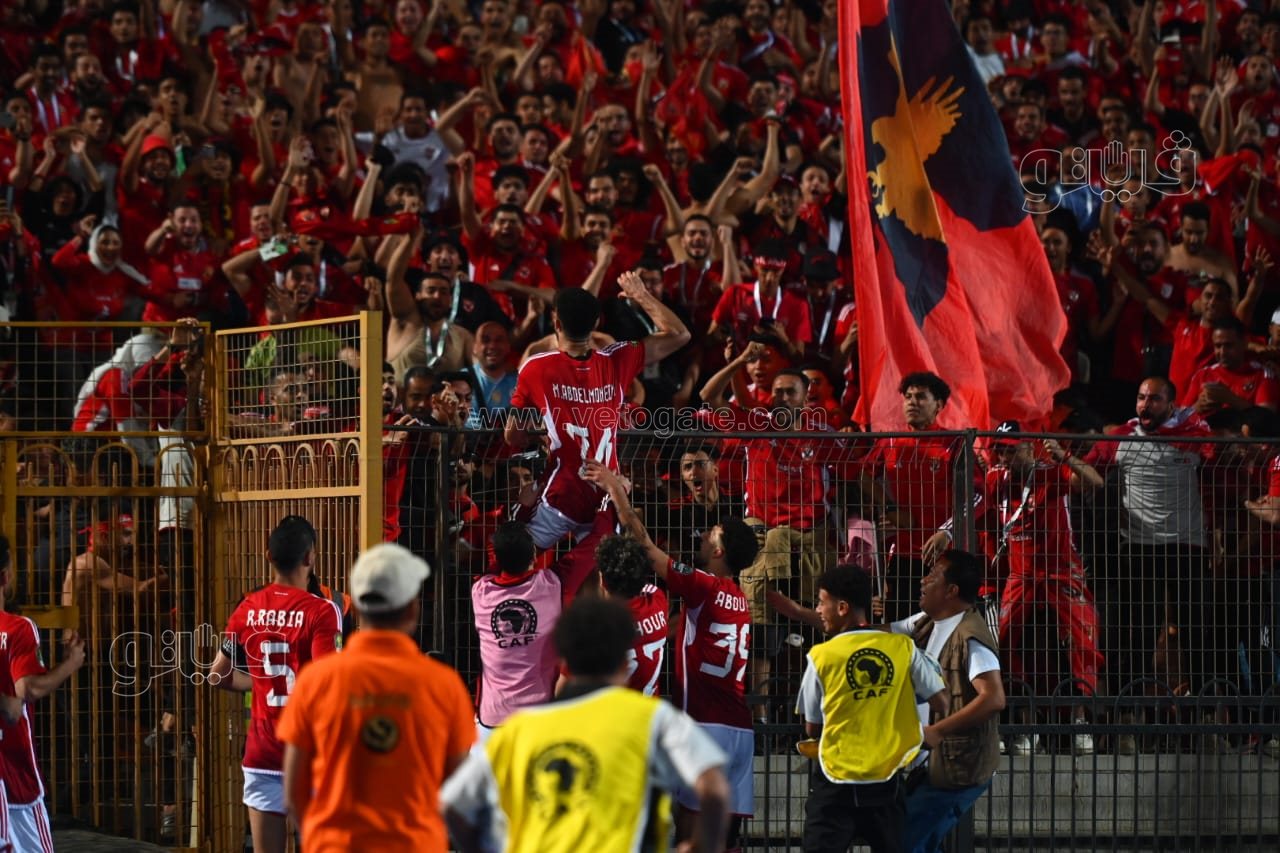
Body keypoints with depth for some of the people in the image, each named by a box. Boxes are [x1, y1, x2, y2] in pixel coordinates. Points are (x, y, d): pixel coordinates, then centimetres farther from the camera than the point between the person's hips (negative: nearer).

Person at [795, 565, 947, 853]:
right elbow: (942, 704, 1)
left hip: (837, 783, -2)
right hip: (887, 782, 2)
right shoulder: (904, 648, -2)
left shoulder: (821, 656, -7)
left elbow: (812, 728, 2)